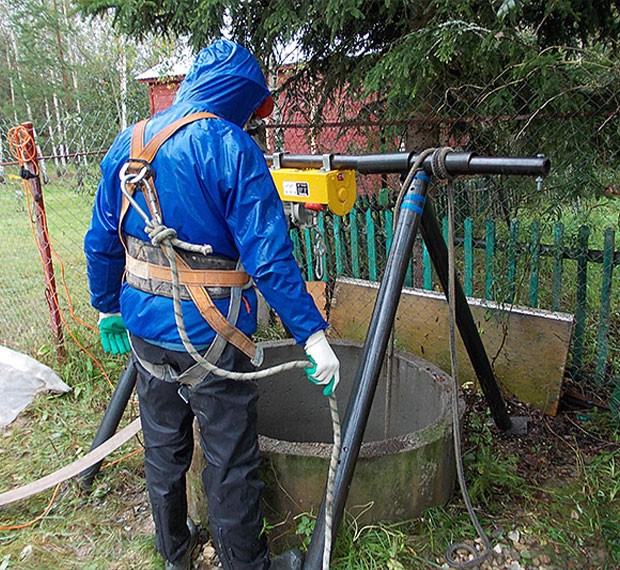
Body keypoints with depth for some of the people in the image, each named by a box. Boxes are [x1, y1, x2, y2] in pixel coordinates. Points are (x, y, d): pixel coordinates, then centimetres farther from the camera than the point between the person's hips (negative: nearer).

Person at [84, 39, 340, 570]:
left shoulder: (127, 143, 6)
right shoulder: (231, 149, -14)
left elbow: (101, 242, 11)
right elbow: (268, 257, -21)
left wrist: (108, 309, 22)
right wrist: (313, 334, -16)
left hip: (144, 327, 7)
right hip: (208, 334, -7)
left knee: (163, 448, 23)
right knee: (231, 462, 10)